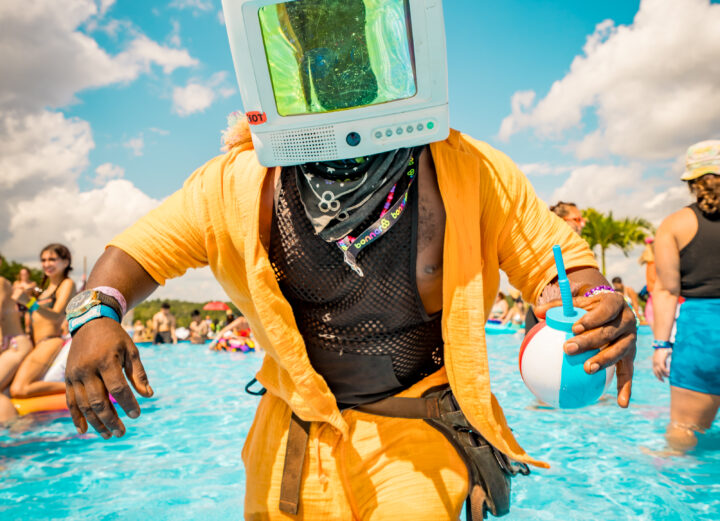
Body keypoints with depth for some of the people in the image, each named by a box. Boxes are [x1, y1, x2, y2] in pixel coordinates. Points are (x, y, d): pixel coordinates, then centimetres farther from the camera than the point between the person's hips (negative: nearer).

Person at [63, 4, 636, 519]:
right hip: (295, 436, 2)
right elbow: (141, 248, -1)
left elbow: (558, 261, -4)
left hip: (421, 431, -1)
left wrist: (598, 308, -26)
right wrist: (96, 315, -21)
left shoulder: (475, 174, -13)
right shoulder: (239, 184, -11)